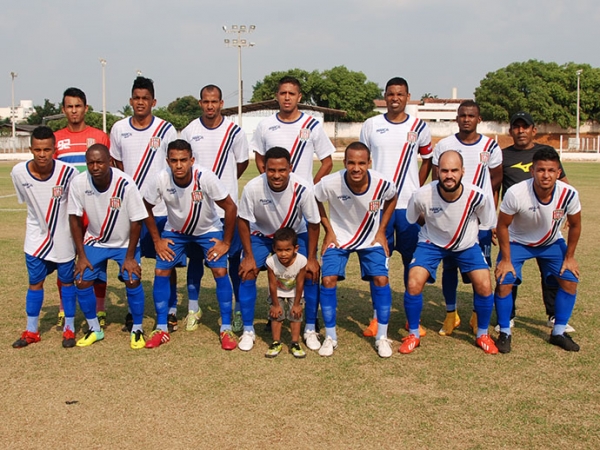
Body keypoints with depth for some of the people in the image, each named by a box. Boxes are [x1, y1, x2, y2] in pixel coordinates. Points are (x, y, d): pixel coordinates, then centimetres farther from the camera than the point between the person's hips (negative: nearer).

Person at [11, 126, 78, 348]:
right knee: (35, 282, 9)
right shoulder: (18, 172, -14)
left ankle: (69, 328, 22)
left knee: (67, 280, 8)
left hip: (64, 236, -2)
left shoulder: (68, 172, -22)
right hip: (36, 236, 2)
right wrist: (38, 222, 9)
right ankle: (31, 331, 22)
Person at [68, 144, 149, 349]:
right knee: (82, 280, -7)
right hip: (95, 241, 3)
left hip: (125, 242, -2)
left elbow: (136, 221, -19)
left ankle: (137, 329, 5)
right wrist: (81, 255, -8)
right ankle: (94, 329, 15)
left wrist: (129, 257, -15)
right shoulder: (78, 183, -21)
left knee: (132, 280, -17)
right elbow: (75, 218, -8)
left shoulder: (125, 184, -29)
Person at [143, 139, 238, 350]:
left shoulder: (206, 177, -33)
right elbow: (146, 208, -7)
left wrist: (226, 242, -17)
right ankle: (162, 329, 9)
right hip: (175, 231, 2)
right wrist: (157, 239, -6)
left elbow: (230, 208, -22)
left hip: (208, 230, -2)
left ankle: (226, 329, 0)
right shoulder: (160, 180, -27)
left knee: (220, 271, -14)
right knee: (161, 272, -6)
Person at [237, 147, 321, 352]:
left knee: (311, 274, -12)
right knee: (247, 274, -15)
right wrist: (249, 256, -14)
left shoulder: (303, 189, -32)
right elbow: (243, 221, -15)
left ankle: (310, 329, 6)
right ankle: (248, 331, 2)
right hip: (261, 235, 0)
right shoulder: (253, 188, -32)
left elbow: (313, 224, -16)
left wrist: (311, 258, -13)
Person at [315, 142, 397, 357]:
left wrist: (381, 231, -2)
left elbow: (391, 200, 0)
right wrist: (328, 231, -7)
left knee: (381, 279, -11)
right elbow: (314, 201, -7)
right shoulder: (330, 183, -29)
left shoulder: (382, 184, -25)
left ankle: (382, 337, 5)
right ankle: (330, 337, 3)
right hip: (338, 237, -1)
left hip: (371, 239, 1)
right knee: (328, 280, -13)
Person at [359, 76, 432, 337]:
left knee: (413, 261, 4)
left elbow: (427, 160, 15)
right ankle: (377, 316, 14)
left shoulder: (419, 127, 4)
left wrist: (417, 190, 5)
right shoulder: (371, 125, 4)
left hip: (410, 205, 0)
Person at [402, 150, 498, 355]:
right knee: (414, 283, -18)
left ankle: (482, 335, 13)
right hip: (432, 243, -1)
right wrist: (434, 226, -1)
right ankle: (413, 335, 5)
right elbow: (412, 219, -3)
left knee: (484, 286, -13)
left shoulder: (477, 196, -26)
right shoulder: (422, 195, -28)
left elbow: (489, 223, -3)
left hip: (467, 245, 1)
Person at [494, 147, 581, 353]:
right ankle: (504, 333, 3)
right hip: (517, 242, -3)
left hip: (552, 242, 3)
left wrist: (569, 257, -2)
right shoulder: (515, 193, -35)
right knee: (504, 282, -17)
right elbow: (502, 226, -19)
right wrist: (506, 259, -16)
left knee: (570, 281, -6)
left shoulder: (569, 194, -27)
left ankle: (558, 332, 12)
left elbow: (575, 225, -7)